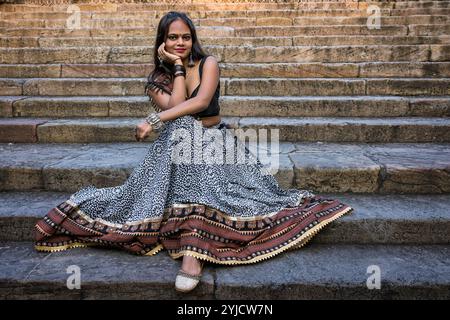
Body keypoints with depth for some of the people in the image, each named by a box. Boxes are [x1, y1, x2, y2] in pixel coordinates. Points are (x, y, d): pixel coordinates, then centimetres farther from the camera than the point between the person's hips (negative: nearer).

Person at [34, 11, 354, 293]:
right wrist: (177, 66, -8)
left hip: (215, 140, 0)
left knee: (199, 167, -36)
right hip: (178, 142, 1)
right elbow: (175, 107, -14)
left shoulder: (208, 63, 0)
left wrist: (155, 120, -23)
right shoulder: (157, 80, 6)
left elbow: (201, 101, -19)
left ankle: (192, 251, -45)